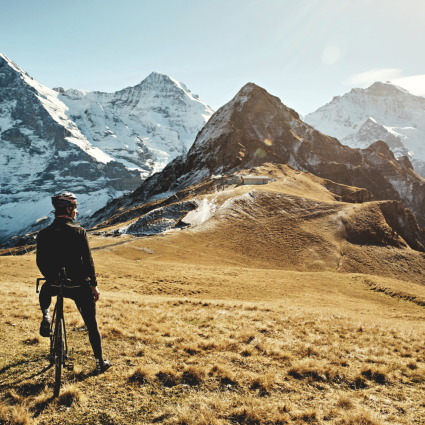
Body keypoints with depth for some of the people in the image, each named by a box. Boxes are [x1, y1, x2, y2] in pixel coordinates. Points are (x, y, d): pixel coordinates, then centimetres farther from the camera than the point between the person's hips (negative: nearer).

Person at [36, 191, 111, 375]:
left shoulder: (44, 234, -3)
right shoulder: (78, 231, -13)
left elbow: (40, 262, 6)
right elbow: (88, 260, -12)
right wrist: (94, 285, -3)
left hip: (54, 284, 3)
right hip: (80, 285, -2)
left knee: (45, 291, 40)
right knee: (91, 323, 12)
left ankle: (46, 318, 15)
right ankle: (100, 363, 18)